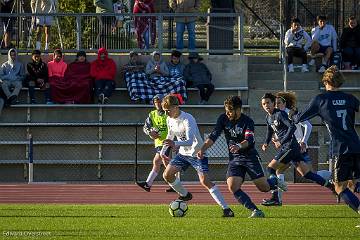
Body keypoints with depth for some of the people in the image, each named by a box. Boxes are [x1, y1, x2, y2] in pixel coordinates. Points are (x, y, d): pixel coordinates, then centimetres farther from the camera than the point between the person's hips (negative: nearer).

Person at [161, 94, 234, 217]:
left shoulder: (187, 119, -27)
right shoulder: (170, 119, -2)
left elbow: (190, 141, -40)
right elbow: (170, 135, 19)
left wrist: (175, 144, -56)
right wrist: (163, 150, 15)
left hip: (197, 153, -8)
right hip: (183, 153, 8)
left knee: (204, 180, -21)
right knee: (167, 175, -1)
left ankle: (226, 209, -21)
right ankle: (185, 195, 25)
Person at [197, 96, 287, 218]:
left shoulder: (247, 121, -15)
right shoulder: (223, 119, -3)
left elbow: (249, 140, -30)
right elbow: (213, 136, -3)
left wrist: (239, 146, -51)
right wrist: (202, 149, -19)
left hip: (250, 156, -3)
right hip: (234, 159, 3)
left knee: (264, 187, -4)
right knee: (233, 187, -19)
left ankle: (274, 181, 33)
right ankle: (256, 211, -15)